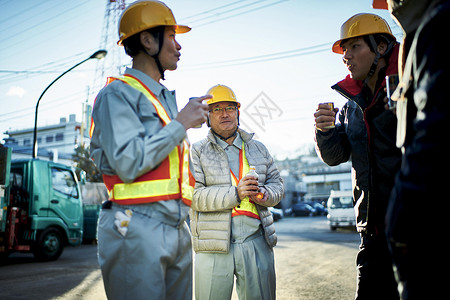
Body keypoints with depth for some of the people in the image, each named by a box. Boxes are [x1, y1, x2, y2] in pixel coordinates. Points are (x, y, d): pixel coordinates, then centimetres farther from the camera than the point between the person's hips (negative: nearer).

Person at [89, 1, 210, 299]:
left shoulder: (167, 99, 21)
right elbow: (129, 163, -18)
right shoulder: (119, 93, -4)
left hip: (178, 230, 8)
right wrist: (181, 123, -12)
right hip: (137, 230, -8)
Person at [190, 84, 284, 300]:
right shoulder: (197, 151, 4)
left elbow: (277, 184, 16)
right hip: (214, 242, -3)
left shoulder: (258, 148, 17)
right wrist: (235, 194, -17)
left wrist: (264, 194, -8)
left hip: (256, 239, 3)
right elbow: (193, 195, -8)